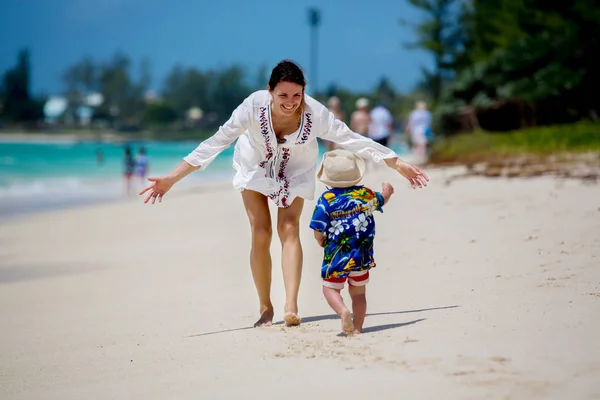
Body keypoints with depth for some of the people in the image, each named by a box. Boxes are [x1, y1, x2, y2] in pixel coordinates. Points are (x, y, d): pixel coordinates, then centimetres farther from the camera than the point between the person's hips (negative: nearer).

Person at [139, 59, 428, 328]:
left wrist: (399, 165, -22)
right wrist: (172, 178, -32)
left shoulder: (315, 113, -33)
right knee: (260, 233, -8)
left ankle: (291, 307, -19)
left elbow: (353, 140, -23)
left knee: (289, 230, -16)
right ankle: (265, 308, 6)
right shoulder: (254, 106, -35)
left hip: (295, 171, 0)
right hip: (255, 168, 0)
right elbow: (216, 142, -30)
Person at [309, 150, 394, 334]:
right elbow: (381, 200, 27)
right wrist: (387, 193, 51)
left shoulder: (326, 199, -12)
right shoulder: (366, 194, 2)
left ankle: (343, 310, -22)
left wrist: (321, 240, 10)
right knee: (358, 292, 15)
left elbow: (318, 231, -14)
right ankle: (357, 327, 12)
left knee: (330, 288, 5)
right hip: (362, 255, 4)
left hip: (336, 255, -4)